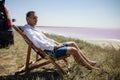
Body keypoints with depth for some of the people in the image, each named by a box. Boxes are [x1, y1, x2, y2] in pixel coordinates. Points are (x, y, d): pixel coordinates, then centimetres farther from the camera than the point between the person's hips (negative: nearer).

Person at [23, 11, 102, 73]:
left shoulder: (36, 28, 16)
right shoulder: (27, 30, -15)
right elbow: (39, 44, -26)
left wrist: (55, 42, 7)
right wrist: (54, 46, -19)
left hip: (51, 46, 10)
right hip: (48, 51, -10)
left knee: (73, 43, 6)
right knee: (73, 50, -17)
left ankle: (88, 61, 9)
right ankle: (89, 67, -1)